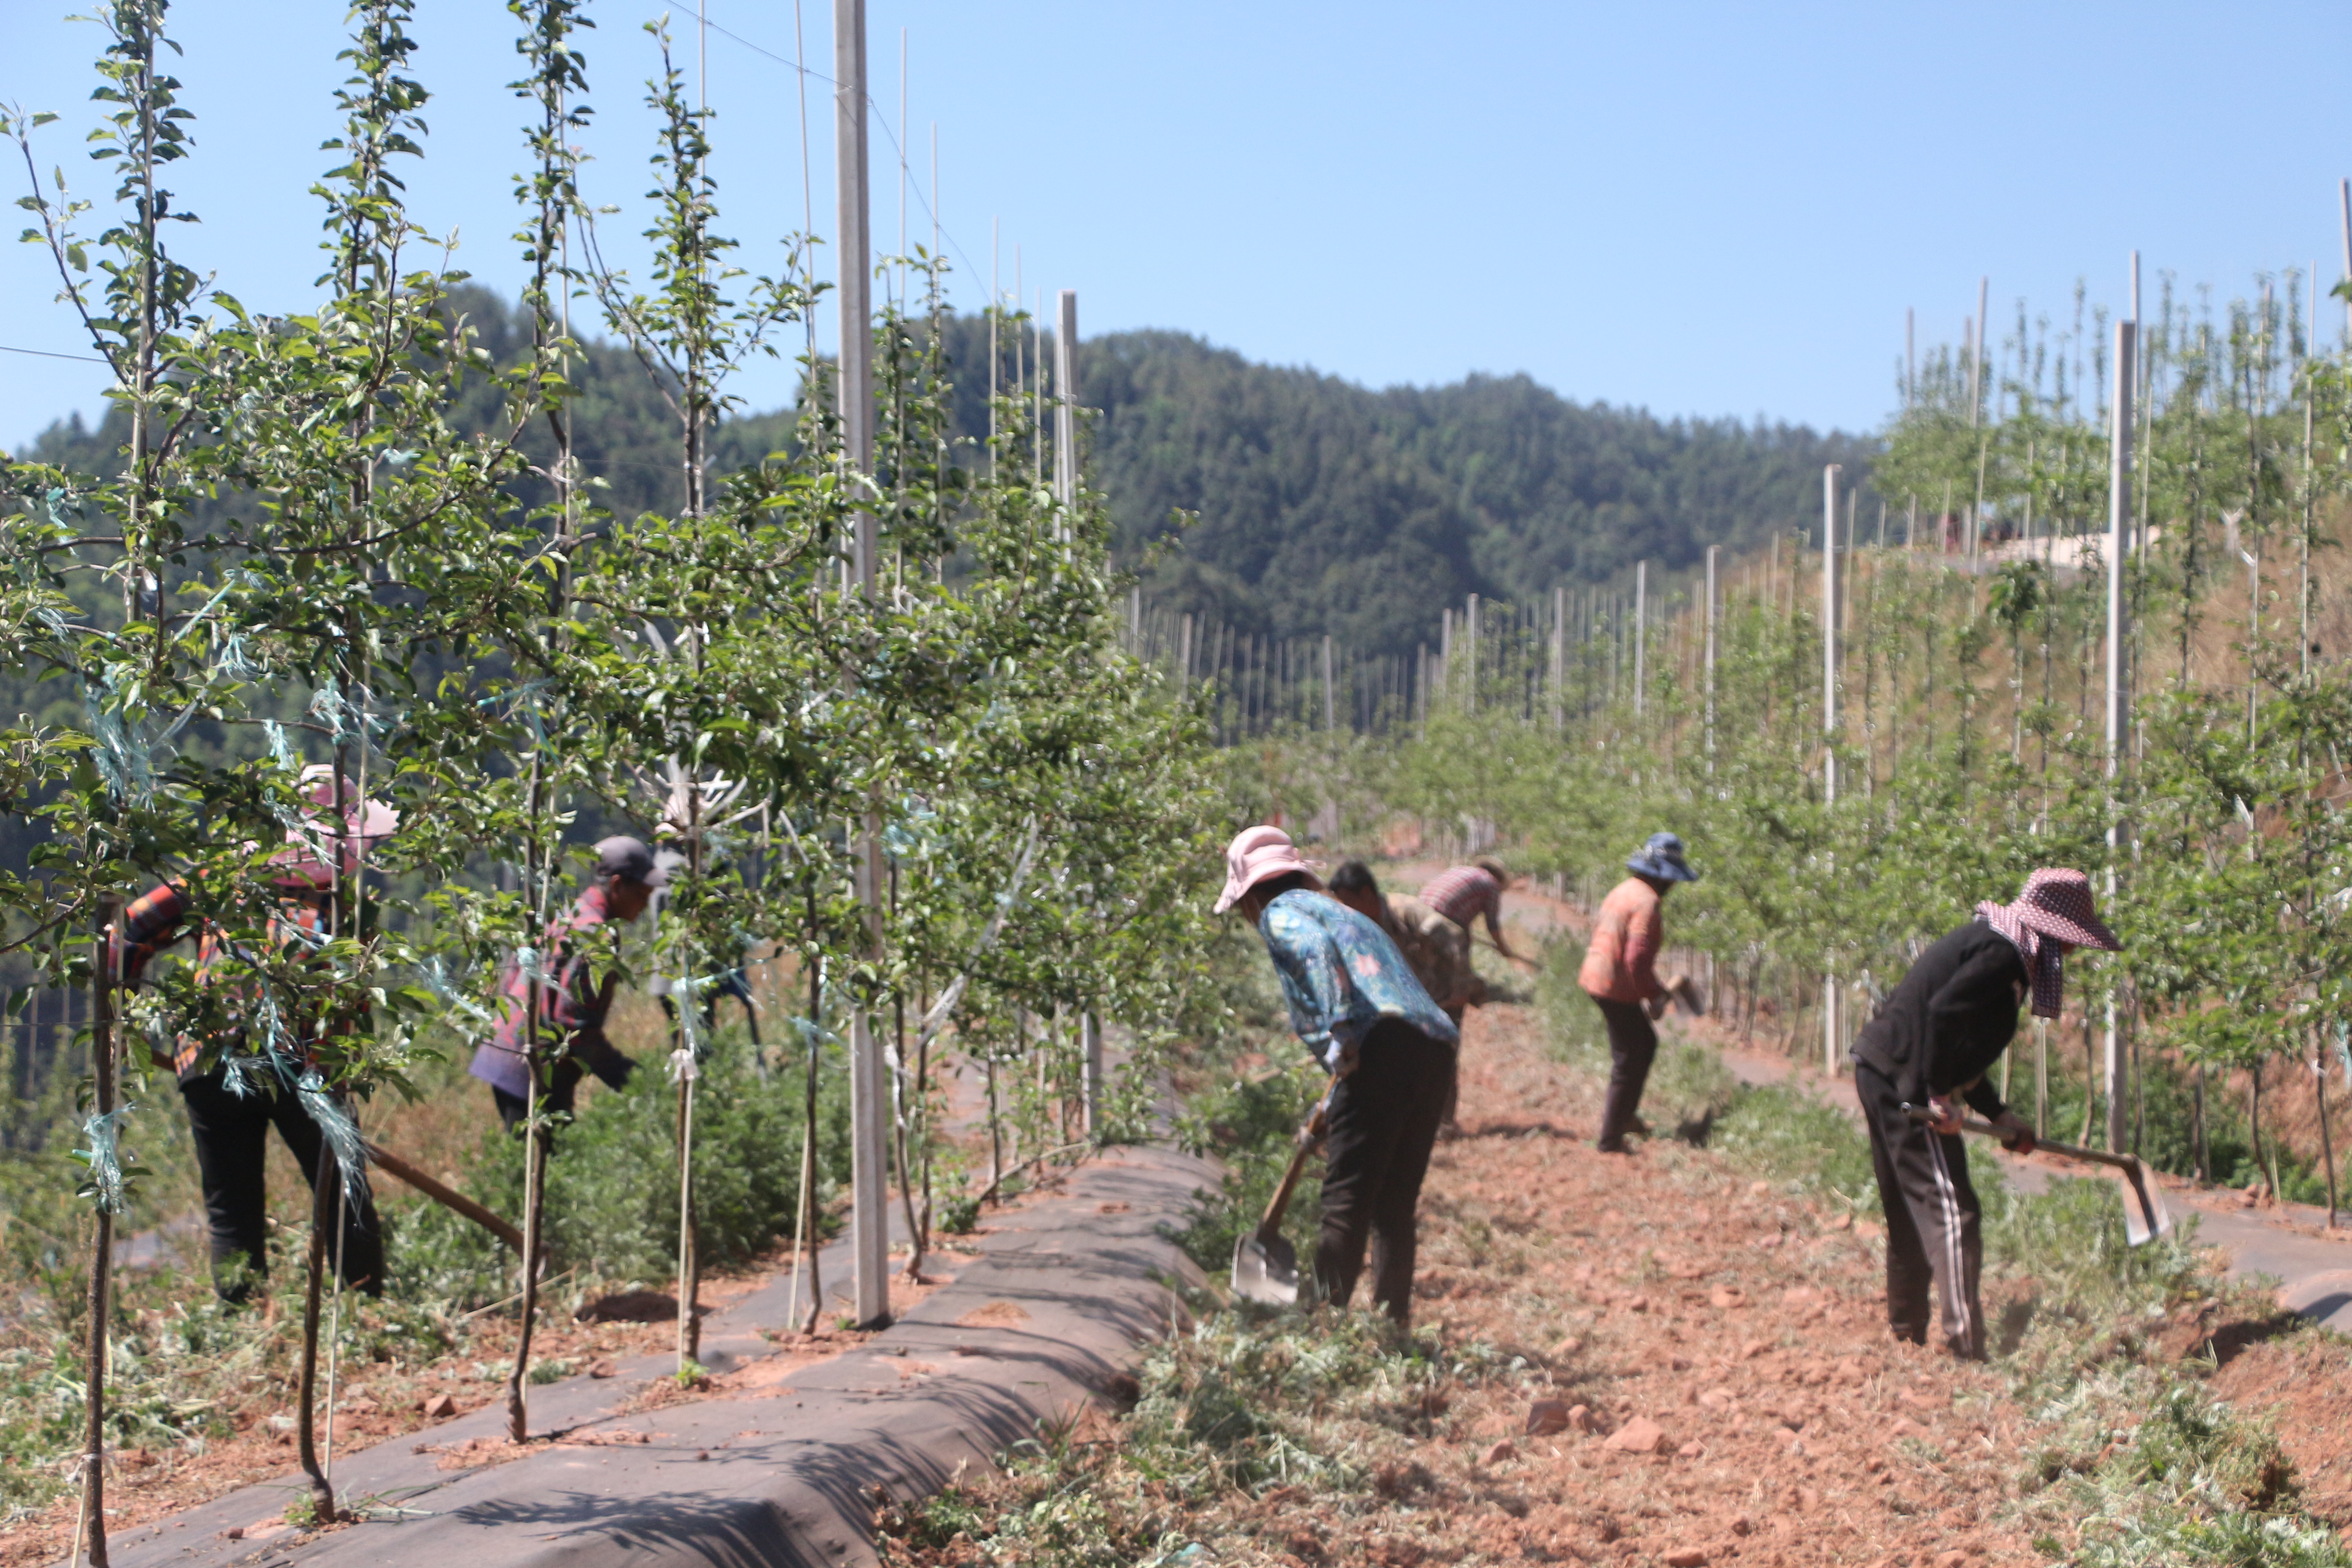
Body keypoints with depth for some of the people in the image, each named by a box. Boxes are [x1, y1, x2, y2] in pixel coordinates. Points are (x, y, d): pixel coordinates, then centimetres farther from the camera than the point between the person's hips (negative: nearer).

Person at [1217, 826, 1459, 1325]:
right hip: (1437, 1051, 8)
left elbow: (1318, 949, -16)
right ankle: (1392, 1326, 15)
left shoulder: (1281, 912, 9)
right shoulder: (1345, 913, 35)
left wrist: (1340, 1035, -22)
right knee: (1395, 1206, 14)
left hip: (1382, 1049, -8)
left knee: (1345, 1202, -5)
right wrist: (1334, 1108, 42)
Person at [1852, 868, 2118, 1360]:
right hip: (1903, 1084, -10)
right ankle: (1966, 1349, -13)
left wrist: (1999, 1115, 19)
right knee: (1950, 1210, -10)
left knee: (1910, 1215, 19)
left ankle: (1906, 1333, 29)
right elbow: (1942, 1014, -27)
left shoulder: (1990, 943, 16)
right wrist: (1940, 1097, -21)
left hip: (1882, 1076, 10)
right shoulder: (2001, 954, -15)